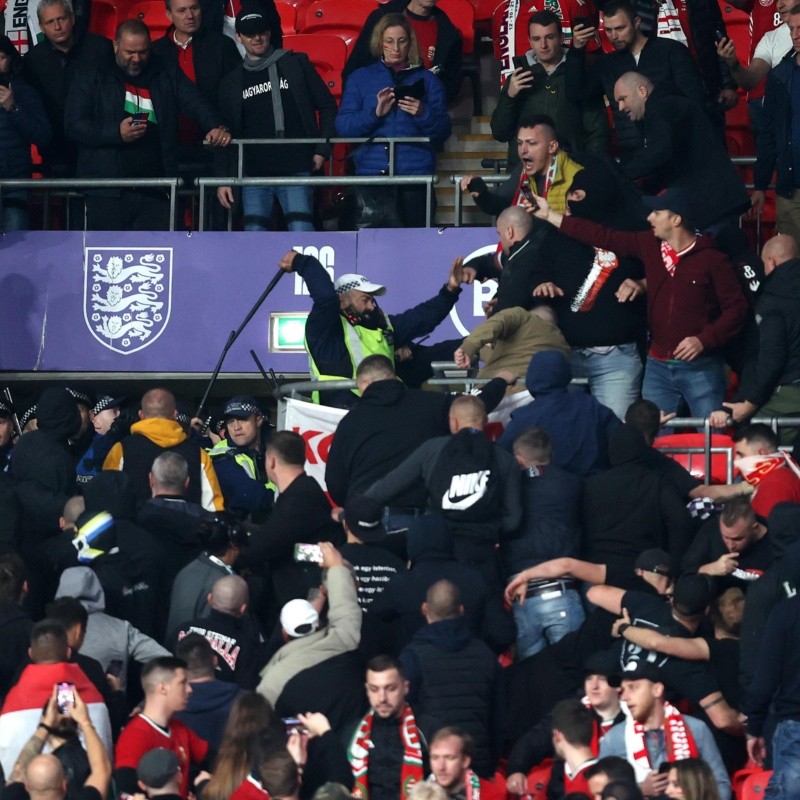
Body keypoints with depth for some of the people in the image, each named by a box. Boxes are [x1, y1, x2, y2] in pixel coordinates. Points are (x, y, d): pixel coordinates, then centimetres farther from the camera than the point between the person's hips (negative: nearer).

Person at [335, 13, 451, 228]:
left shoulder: (427, 79, 12)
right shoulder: (360, 78, 12)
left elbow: (443, 131, 6)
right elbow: (342, 126, 2)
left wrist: (423, 114, -13)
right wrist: (375, 113, -12)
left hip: (416, 173, 1)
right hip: (373, 174, -1)